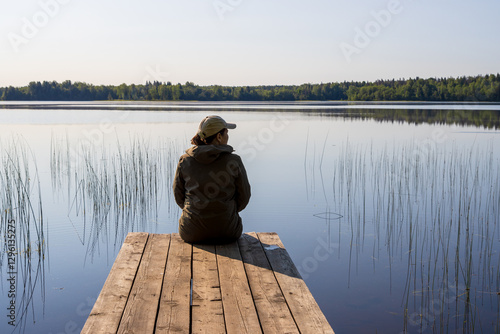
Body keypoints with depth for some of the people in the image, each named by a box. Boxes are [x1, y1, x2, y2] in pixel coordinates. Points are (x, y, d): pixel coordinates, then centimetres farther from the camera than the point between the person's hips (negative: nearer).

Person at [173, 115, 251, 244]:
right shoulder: (234, 161, -12)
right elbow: (243, 196, -3)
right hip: (226, 231, -1)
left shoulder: (185, 161, -7)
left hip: (192, 233, 1)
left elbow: (179, 195, 2)